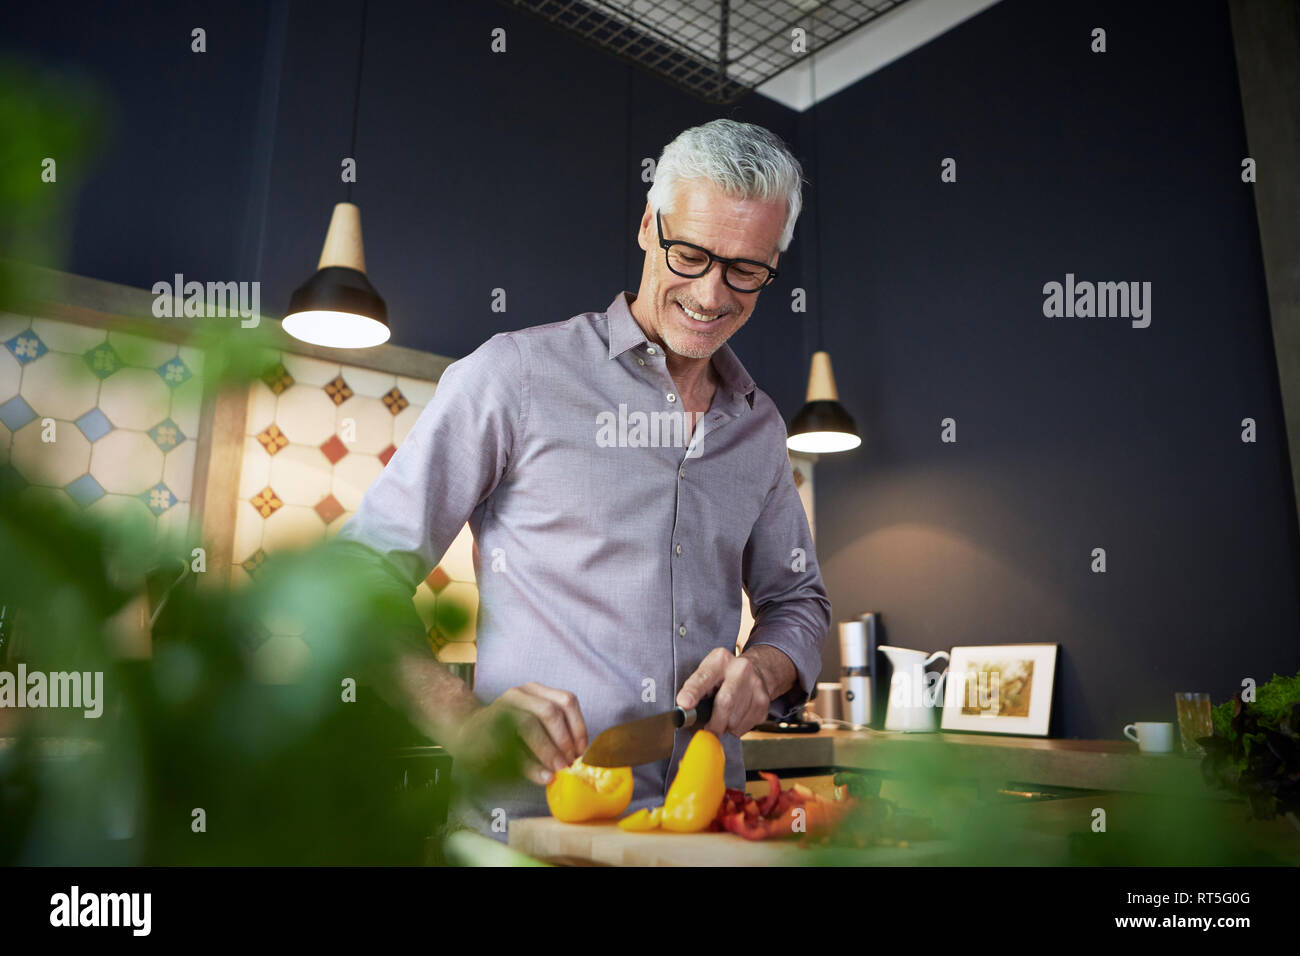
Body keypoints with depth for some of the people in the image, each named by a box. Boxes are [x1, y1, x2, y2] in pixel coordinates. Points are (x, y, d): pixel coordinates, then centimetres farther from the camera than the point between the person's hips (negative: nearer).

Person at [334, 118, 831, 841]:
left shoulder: (760, 427, 14)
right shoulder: (515, 374, -2)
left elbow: (797, 600, 23)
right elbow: (368, 573, -3)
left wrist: (762, 669, 1)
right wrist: (464, 720, -16)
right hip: (529, 817, -4)